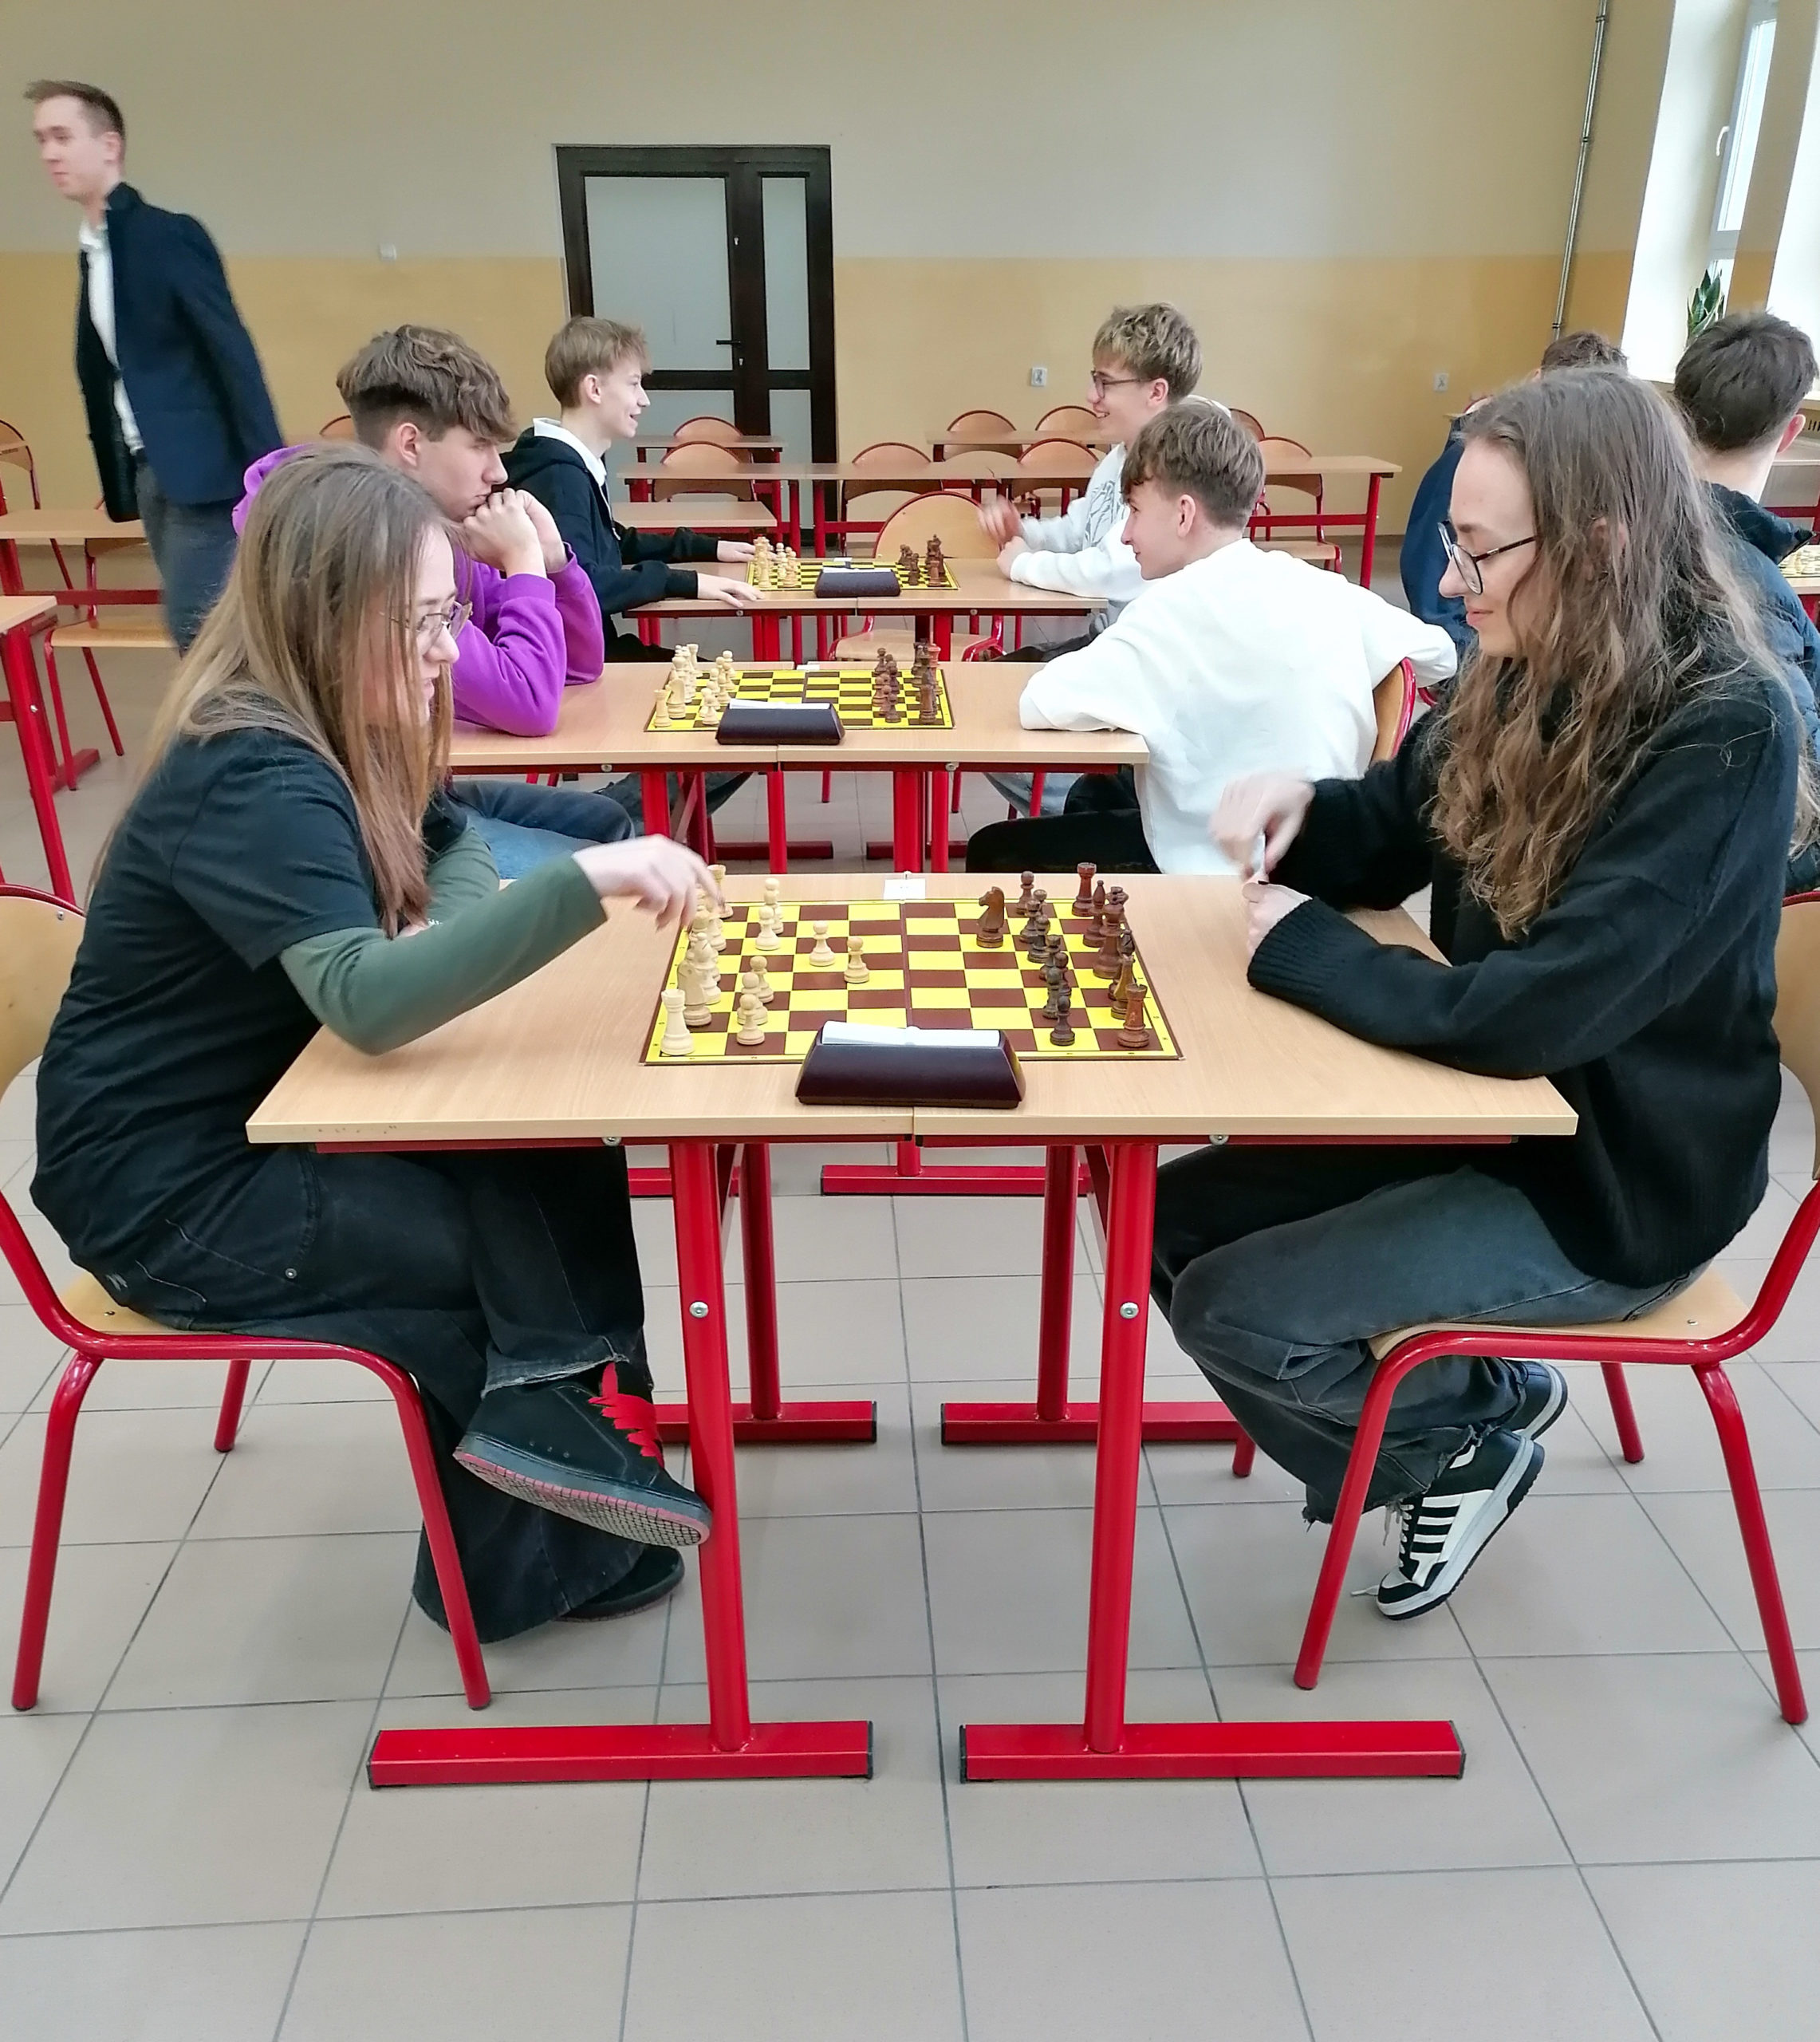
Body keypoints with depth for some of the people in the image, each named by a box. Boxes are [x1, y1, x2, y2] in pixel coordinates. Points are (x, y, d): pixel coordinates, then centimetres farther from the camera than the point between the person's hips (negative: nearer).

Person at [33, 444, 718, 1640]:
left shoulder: (337, 732, 1)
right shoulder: (253, 780, -27)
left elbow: (451, 852, 14)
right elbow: (368, 998, -40)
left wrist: (451, 930, -9)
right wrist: (588, 881, -44)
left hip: (258, 1123, 8)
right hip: (171, 1192, -8)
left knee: (561, 1157, -6)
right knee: (511, 1235, -12)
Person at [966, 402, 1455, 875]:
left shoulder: (1179, 605, -21)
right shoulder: (1326, 589, -1)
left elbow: (1040, 706, -25)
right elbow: (1439, 653, 14)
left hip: (1221, 874, -8)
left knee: (995, 852, 7)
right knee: (1094, 794, 30)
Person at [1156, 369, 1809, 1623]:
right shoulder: (1525, 679, -2)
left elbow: (1523, 1015, -33)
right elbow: (1390, 841, 12)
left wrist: (1299, 943, -20)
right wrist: (1299, 809, -11)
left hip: (1613, 1183, -8)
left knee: (1233, 1312, -15)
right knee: (1176, 1222, 0)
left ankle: (1471, 1434, 15)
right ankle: (1468, 1408, 16)